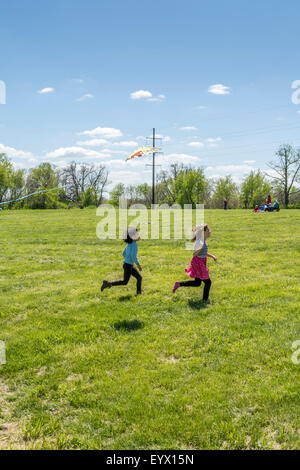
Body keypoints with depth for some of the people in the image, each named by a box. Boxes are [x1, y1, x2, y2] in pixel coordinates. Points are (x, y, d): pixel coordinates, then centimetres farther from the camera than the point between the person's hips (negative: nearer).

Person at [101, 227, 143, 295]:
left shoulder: (129, 244, 9)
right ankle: (108, 284, 3)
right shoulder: (134, 244, -19)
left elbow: (124, 253, 17)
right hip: (128, 265, -9)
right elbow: (133, 256, -28)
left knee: (139, 278, 11)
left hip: (129, 265, 9)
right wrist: (138, 264, -18)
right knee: (125, 282, 1)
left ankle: (139, 293, 16)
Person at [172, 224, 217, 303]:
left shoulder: (204, 241, 7)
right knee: (208, 282, 3)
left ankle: (178, 284, 24)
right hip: (198, 264, -10)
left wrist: (212, 256, 11)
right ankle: (205, 300, 20)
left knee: (197, 283, 20)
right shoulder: (200, 243, -23)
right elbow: (194, 254, -18)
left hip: (201, 264, 10)